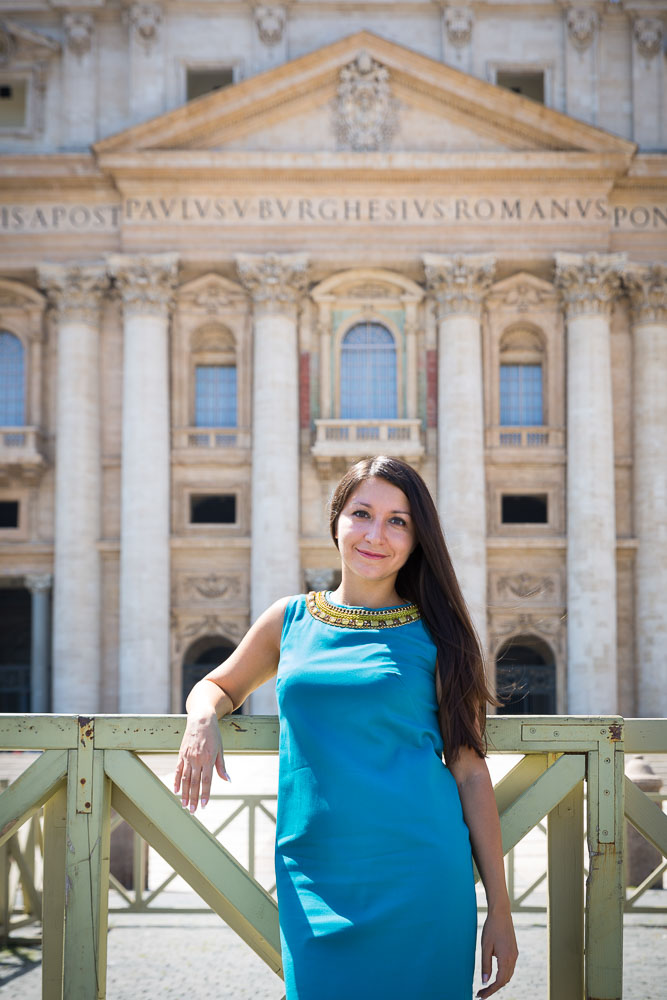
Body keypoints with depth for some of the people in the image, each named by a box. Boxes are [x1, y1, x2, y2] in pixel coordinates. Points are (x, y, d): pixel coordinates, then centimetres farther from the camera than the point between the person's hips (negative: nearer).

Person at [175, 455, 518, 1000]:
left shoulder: (434, 634, 3)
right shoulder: (290, 620, 8)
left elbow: (471, 773, 3)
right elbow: (217, 687, 24)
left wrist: (500, 908, 1)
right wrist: (203, 717, -1)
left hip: (420, 878, -1)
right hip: (314, 884, 1)